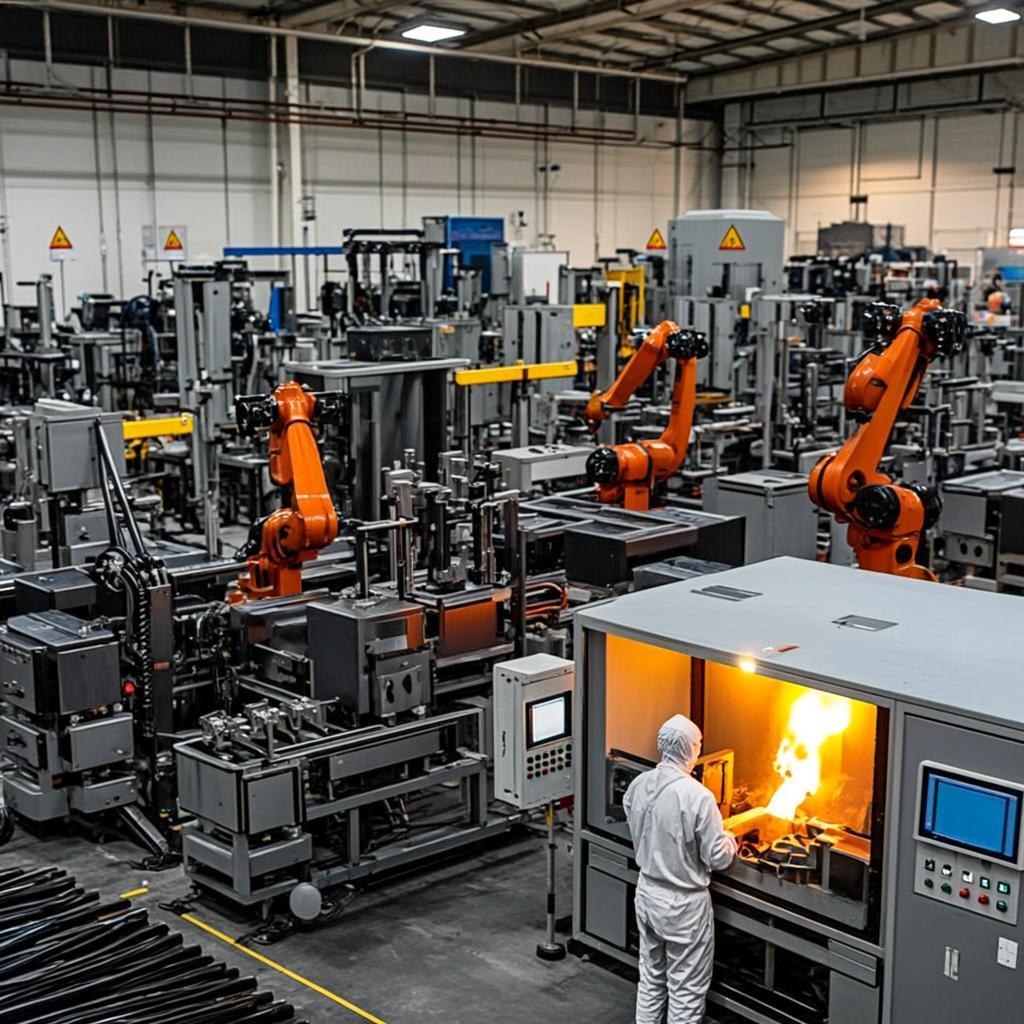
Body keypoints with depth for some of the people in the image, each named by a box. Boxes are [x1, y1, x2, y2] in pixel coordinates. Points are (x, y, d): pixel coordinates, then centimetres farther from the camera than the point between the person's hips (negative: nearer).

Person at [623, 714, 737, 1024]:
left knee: (651, 978, 21)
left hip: (647, 892, 6)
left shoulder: (638, 785, -6)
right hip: (683, 904, -6)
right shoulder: (698, 796, -25)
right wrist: (729, 840, 4)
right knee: (686, 991, 8)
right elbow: (717, 859, -17)